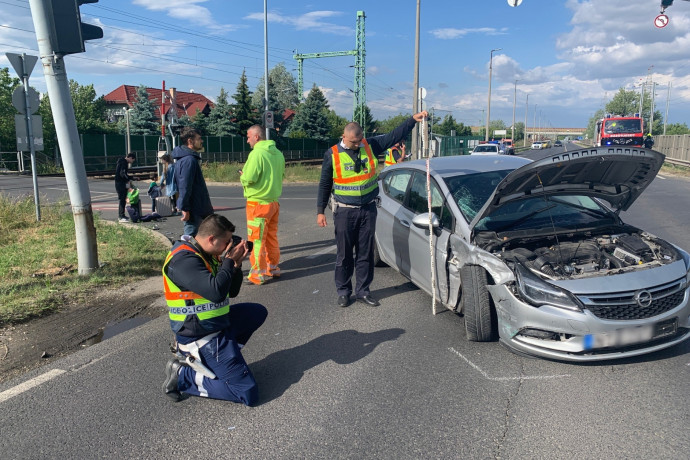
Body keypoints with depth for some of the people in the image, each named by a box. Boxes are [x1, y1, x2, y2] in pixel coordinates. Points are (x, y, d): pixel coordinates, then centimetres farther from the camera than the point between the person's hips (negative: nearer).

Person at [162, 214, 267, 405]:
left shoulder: (207, 255, 8)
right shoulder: (184, 260, -21)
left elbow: (232, 291, 13)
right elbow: (216, 292, -33)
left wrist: (236, 264, -3)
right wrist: (229, 260, -18)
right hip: (201, 337, -10)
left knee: (258, 312, 22)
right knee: (248, 394, -11)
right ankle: (183, 375, 0)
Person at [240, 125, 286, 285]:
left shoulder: (257, 154, -17)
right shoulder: (278, 153, 8)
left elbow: (249, 179, -22)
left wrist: (242, 177, -1)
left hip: (258, 203, -8)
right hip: (274, 201, 8)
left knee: (256, 239, 1)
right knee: (271, 236, 18)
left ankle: (259, 273, 6)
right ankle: (273, 267, 28)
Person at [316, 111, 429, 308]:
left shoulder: (370, 145, 1)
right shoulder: (332, 154, -4)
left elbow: (394, 136, 1)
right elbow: (325, 184, 2)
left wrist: (413, 119, -11)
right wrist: (320, 211, 1)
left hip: (368, 210, 2)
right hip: (345, 212, -2)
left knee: (366, 253, 9)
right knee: (344, 254, 5)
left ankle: (363, 291, 21)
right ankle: (343, 291, 20)